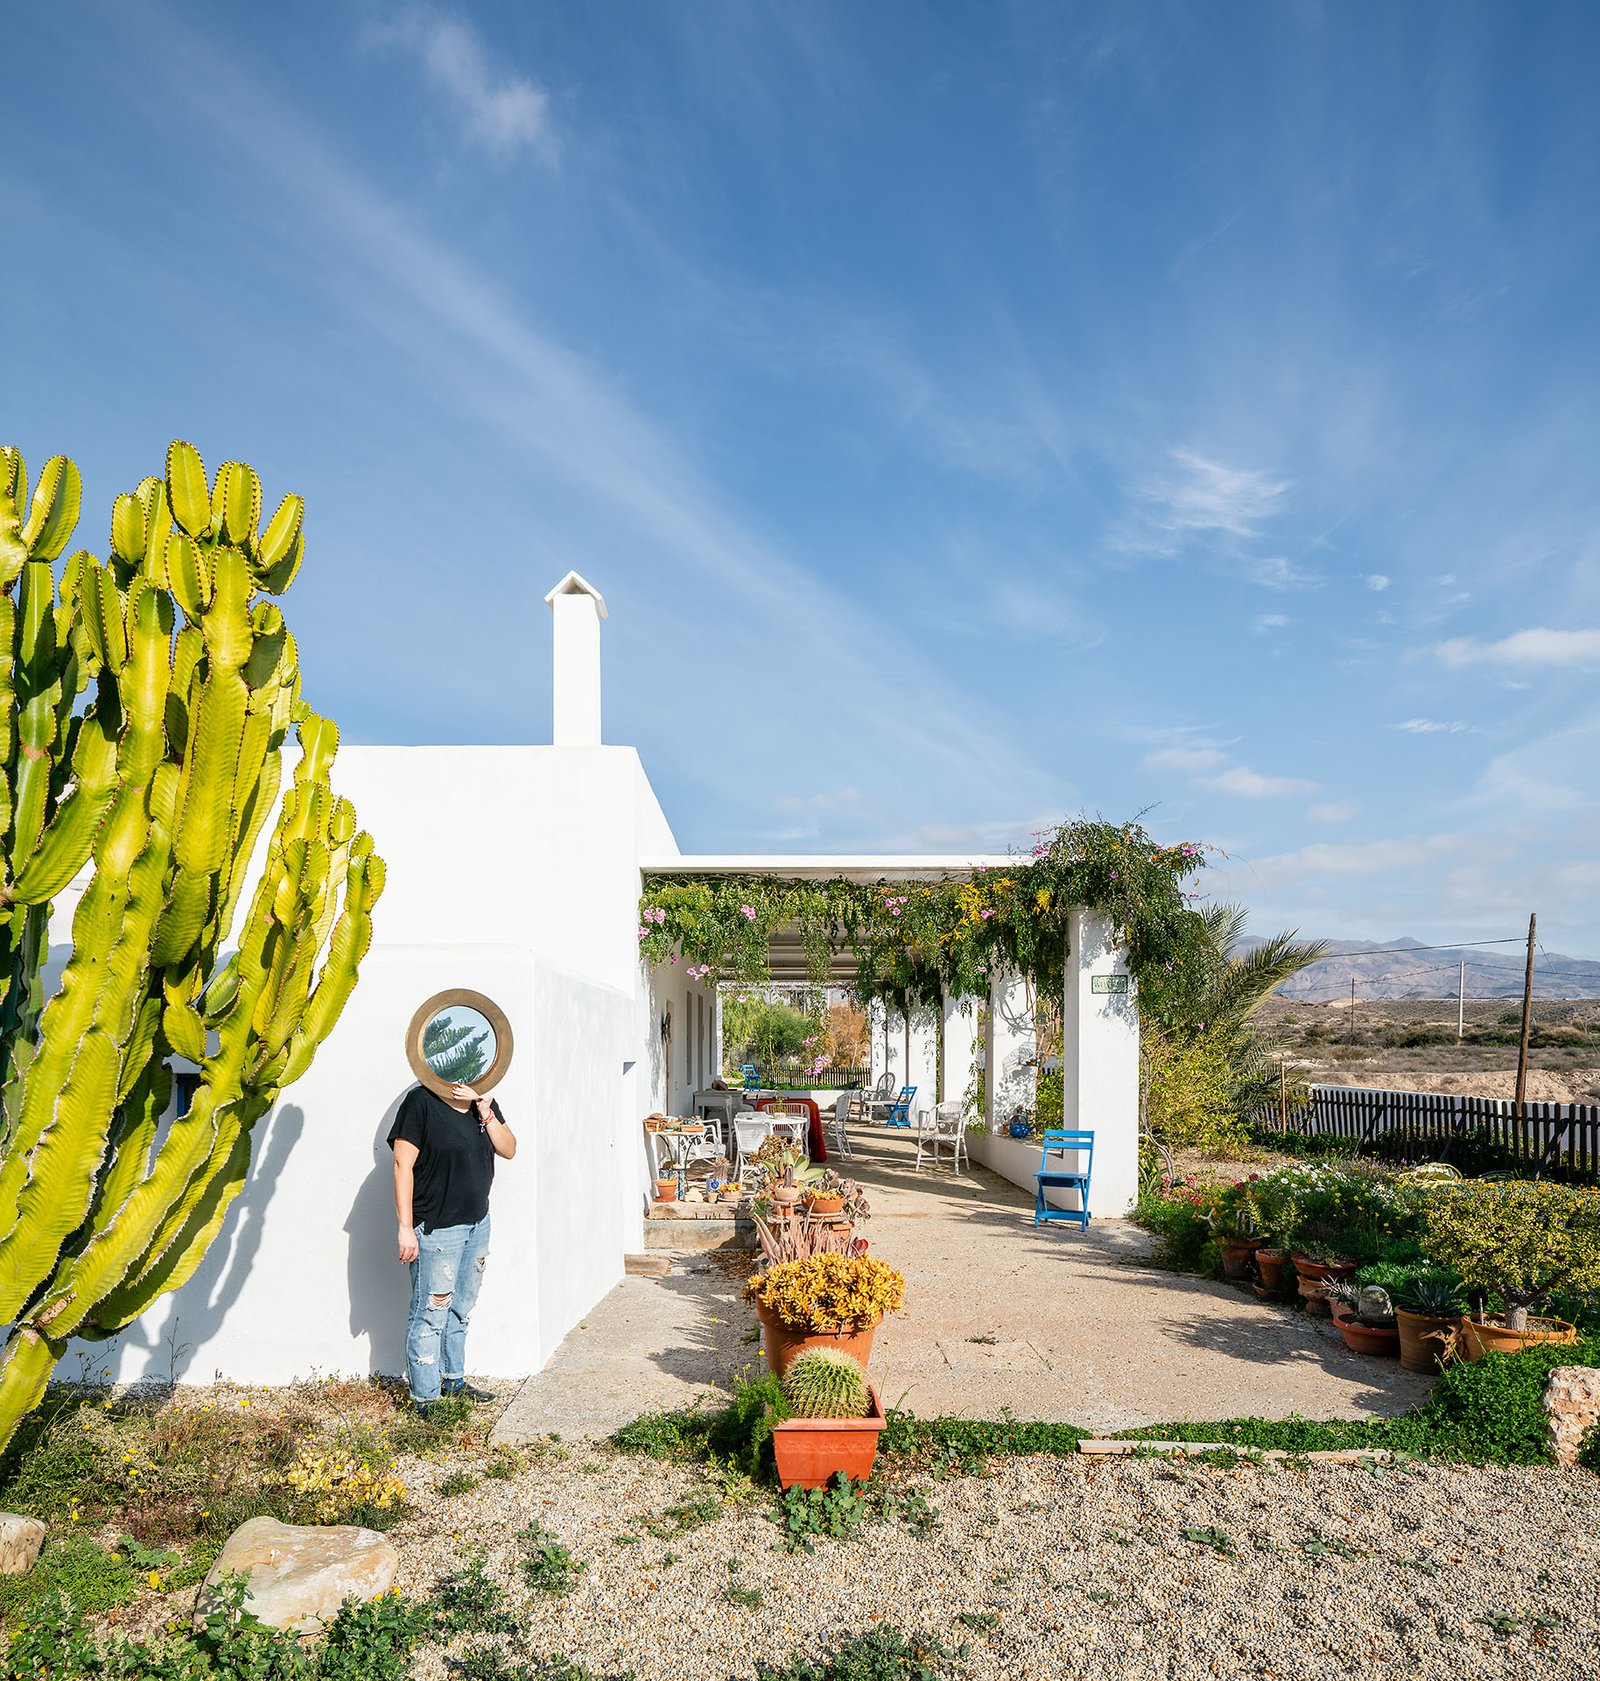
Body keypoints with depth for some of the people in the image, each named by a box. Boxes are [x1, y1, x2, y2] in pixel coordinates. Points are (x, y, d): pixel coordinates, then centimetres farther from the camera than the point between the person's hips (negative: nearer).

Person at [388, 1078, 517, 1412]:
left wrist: (485, 1112, -14)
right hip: (437, 1230, -7)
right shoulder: (421, 1102, -14)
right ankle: (426, 1401, 7)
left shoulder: (485, 1104, 6)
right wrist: (406, 1228, -19)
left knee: (461, 1309, 18)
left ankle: (454, 1381, 33)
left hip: (477, 1224, 7)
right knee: (431, 1315, -2)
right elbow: (403, 1165, -16)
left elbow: (509, 1150, 1)